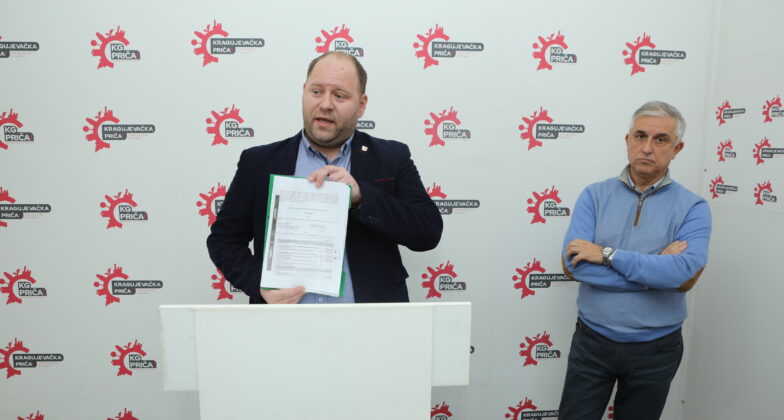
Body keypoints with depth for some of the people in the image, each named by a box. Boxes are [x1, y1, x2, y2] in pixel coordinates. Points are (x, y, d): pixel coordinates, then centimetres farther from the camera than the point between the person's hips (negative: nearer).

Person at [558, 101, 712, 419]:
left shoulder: (692, 208, -6)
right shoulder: (595, 196, -5)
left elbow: (685, 276, -23)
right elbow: (572, 264, -17)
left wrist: (608, 254, -22)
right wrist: (655, 269, -17)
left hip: (656, 349, 0)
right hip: (592, 341, 0)